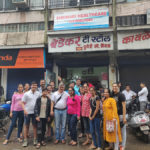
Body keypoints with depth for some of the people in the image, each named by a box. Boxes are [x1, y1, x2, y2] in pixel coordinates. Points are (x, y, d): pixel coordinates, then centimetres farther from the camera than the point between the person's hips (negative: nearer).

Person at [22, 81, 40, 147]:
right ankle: (25, 140, 15)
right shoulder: (26, 94, -4)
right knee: (26, 126, 6)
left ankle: (35, 139, 20)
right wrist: (24, 110, -16)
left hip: (35, 112, 2)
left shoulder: (38, 94, 2)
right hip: (27, 112, -1)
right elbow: (22, 103, -3)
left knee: (35, 125, 9)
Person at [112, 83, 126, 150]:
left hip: (121, 115, -6)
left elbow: (124, 106, -14)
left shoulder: (121, 95, -10)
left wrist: (124, 117, -18)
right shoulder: (112, 95, 9)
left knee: (123, 131, 5)